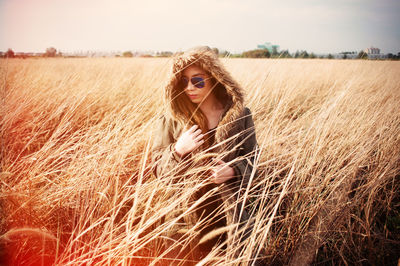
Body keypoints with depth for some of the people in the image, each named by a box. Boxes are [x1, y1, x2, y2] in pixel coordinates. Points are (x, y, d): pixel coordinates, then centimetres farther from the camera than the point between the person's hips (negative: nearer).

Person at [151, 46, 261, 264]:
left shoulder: (239, 115, -5)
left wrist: (234, 171, -16)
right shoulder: (172, 118, -5)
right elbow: (158, 170, -3)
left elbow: (252, 158, 5)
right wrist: (178, 151, -22)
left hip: (228, 211, 1)